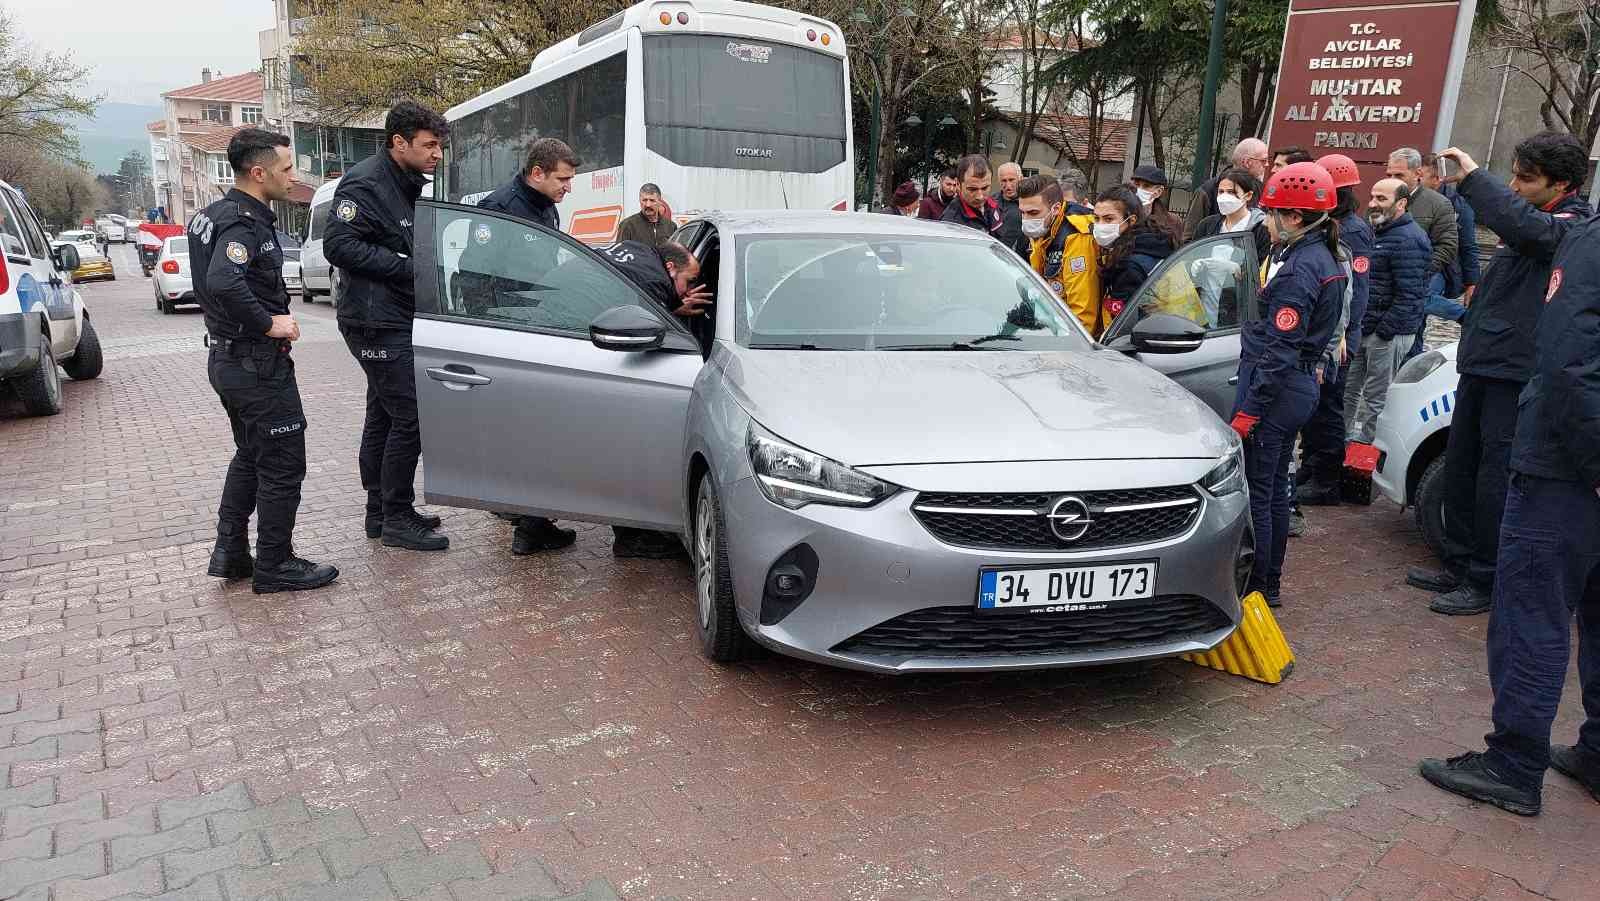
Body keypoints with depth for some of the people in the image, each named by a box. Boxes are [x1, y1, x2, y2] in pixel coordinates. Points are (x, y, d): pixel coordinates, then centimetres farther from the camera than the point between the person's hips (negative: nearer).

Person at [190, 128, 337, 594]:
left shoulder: (214, 214, 11)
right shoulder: (243, 222, -20)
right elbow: (224, 283, -37)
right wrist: (269, 324, -24)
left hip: (227, 359, 10)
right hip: (258, 364, -10)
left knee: (249, 457, 22)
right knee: (282, 466, 1)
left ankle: (230, 554, 27)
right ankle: (274, 567, 10)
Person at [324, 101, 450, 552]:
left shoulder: (407, 185, 16)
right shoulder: (365, 184, -14)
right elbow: (338, 245, -22)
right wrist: (408, 266, -23)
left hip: (396, 321, 10)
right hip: (378, 324, -10)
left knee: (384, 417, 14)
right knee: (410, 418, -9)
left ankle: (380, 512, 24)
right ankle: (397, 519, 1)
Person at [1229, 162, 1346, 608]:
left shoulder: (1298, 268, -19)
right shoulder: (1322, 258, 12)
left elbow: (1279, 350, -22)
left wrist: (1248, 411, -21)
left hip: (1275, 388, -11)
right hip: (1301, 386, 11)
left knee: (1253, 491, -4)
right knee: (1274, 487, 18)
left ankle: (1253, 589, 4)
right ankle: (1269, 583, 29)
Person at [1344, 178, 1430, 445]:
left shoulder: (1408, 239, -17)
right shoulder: (1377, 232, 16)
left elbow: (1408, 294, -23)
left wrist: (1384, 331, -21)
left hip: (1389, 332, -10)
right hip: (1363, 328, 10)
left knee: (1374, 398, 0)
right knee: (1349, 391, 17)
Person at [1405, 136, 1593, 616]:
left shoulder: (1575, 226, -14)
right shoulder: (1542, 221, 17)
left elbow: (1523, 226, -36)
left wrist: (1473, 175, -28)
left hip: (1516, 374, -10)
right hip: (1484, 364, 10)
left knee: (1495, 479, -4)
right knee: (1459, 469, 15)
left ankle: (1485, 583, 6)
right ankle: (1458, 567, 26)